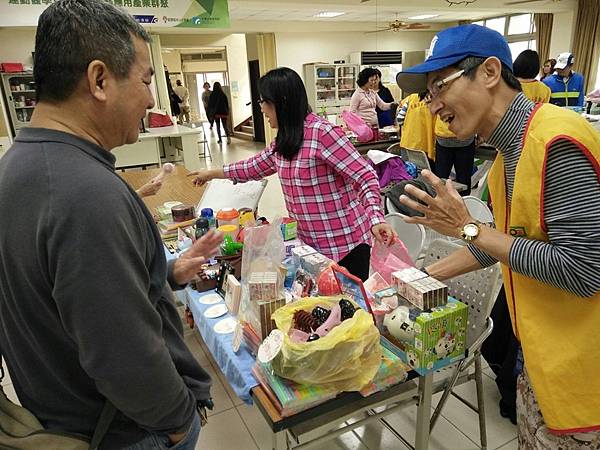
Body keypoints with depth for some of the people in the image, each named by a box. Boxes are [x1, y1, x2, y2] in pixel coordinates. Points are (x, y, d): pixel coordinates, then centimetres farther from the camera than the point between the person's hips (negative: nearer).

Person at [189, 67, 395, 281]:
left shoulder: (321, 132, -18)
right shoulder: (283, 141, 7)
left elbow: (365, 176, -20)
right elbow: (254, 167, 24)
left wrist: (376, 218, -34)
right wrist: (212, 173, 30)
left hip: (345, 242, -7)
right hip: (310, 241, 8)